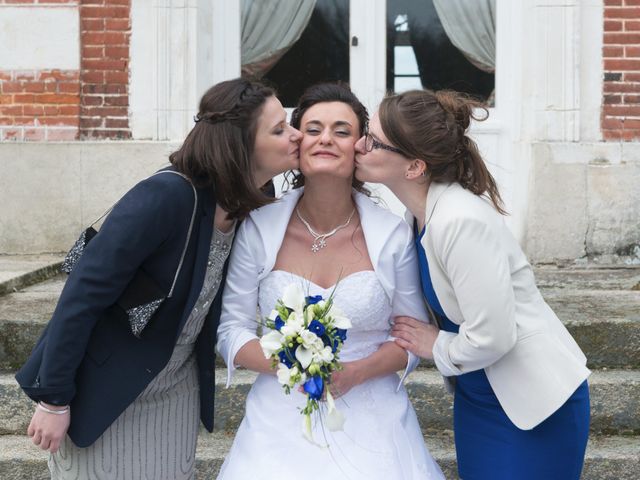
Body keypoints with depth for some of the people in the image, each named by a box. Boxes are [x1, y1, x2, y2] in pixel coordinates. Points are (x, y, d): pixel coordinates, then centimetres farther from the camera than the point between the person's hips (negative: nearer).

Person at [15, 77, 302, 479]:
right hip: (105, 394, -6)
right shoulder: (167, 195, -27)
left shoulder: (250, 207, -6)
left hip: (177, 394, 6)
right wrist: (53, 398, -19)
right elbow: (83, 294, -23)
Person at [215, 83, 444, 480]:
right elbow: (232, 329, -1)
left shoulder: (393, 235, -6)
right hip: (283, 418, 1)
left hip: (370, 421, 0)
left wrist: (356, 372, -14)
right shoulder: (259, 229, -5)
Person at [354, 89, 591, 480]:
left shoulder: (461, 221, -28)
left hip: (535, 405, -8)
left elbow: (491, 337, -27)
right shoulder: (421, 212, -3)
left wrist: (435, 346, -11)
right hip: (478, 396, 8)